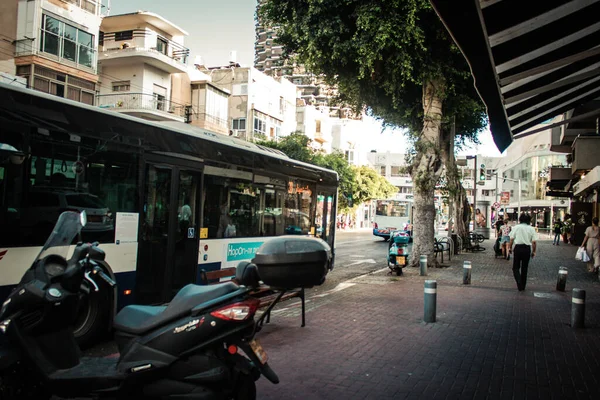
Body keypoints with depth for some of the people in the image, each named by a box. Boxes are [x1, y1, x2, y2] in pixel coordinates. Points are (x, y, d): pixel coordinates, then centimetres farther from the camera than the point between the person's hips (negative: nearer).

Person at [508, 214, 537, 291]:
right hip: (527, 249, 2)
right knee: (524, 268, 14)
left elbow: (511, 239, -3)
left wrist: (510, 248, 9)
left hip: (518, 248, -2)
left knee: (516, 267, 7)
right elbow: (534, 242, -2)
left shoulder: (516, 227, -1)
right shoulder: (531, 229, 2)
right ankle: (523, 286, 21)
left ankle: (519, 283, -15)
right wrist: (533, 251, 9)